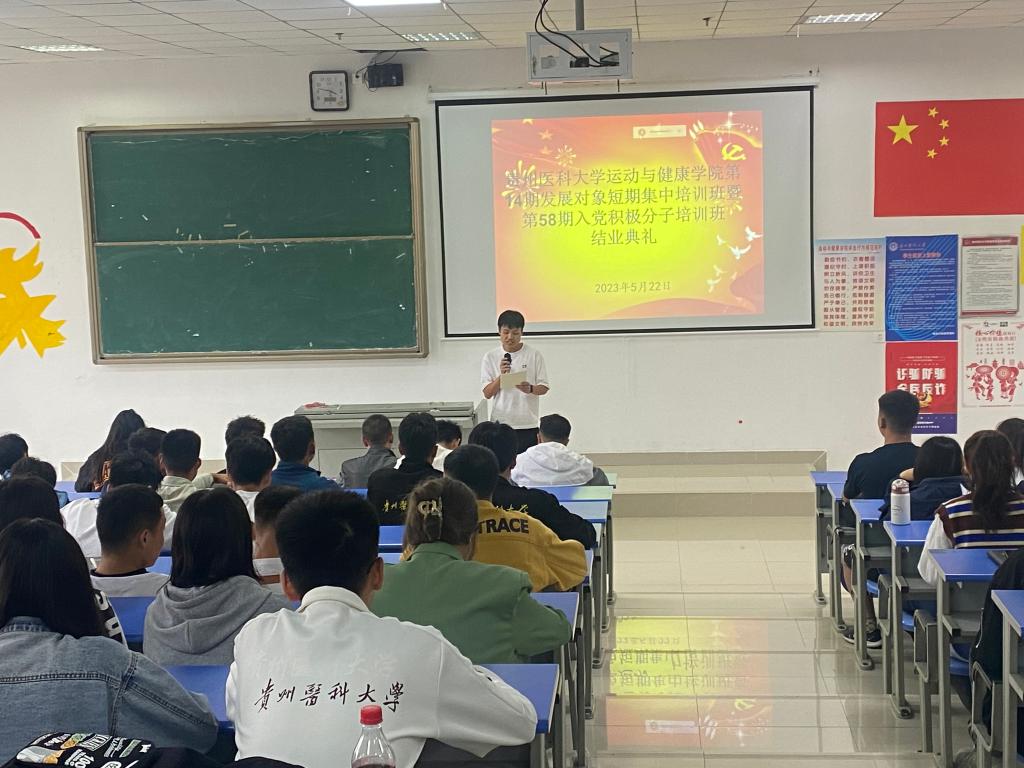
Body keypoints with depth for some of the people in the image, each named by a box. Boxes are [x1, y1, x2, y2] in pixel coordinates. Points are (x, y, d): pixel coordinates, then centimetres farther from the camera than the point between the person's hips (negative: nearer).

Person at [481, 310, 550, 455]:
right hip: (500, 423, 1)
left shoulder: (533, 355, 0)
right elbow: (487, 393, 0)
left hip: (528, 425, 0)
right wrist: (501, 376, -17)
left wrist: (530, 389, -20)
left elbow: (544, 388, 2)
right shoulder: (490, 357, 2)